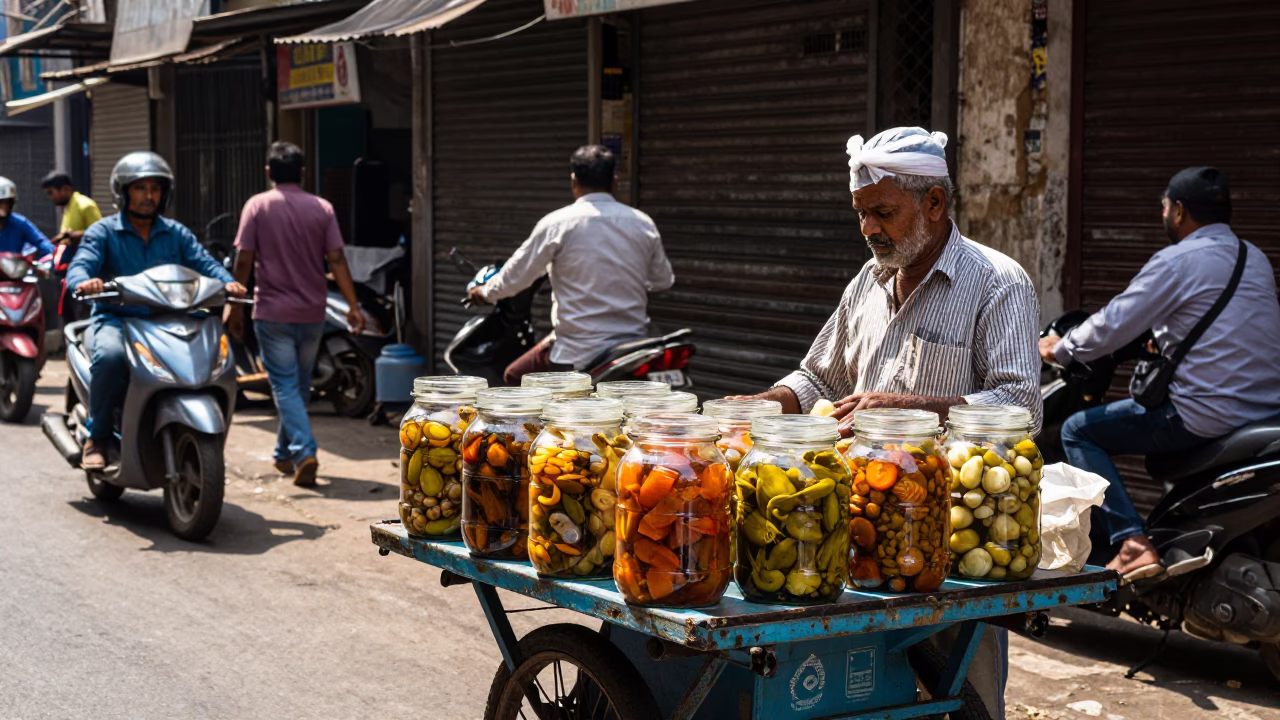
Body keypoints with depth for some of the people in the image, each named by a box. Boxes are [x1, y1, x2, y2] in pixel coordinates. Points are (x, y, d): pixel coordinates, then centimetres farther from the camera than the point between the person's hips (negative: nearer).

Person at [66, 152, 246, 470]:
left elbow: (203, 262, 1)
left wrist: (228, 282, -21)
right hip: (115, 319, -3)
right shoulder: (102, 232, 5)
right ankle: (98, 438, -20)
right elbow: (79, 266, -11)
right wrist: (85, 281, -37)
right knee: (110, 356, -38)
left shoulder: (176, 233, 16)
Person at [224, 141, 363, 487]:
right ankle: (285, 453, 28)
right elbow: (337, 260, -3)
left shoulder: (257, 206, -4)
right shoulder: (321, 208, 1)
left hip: (273, 313, -3)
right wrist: (353, 306, 0)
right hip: (312, 313, 3)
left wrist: (234, 306, 2)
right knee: (301, 386, 16)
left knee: (285, 387, -2)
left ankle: (304, 452, -18)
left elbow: (243, 261, -7)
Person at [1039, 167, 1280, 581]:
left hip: (1206, 415, -8)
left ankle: (1131, 542, -12)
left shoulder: (1177, 260, -10)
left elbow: (1112, 327, -10)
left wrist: (1060, 350, 7)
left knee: (1078, 431, 2)